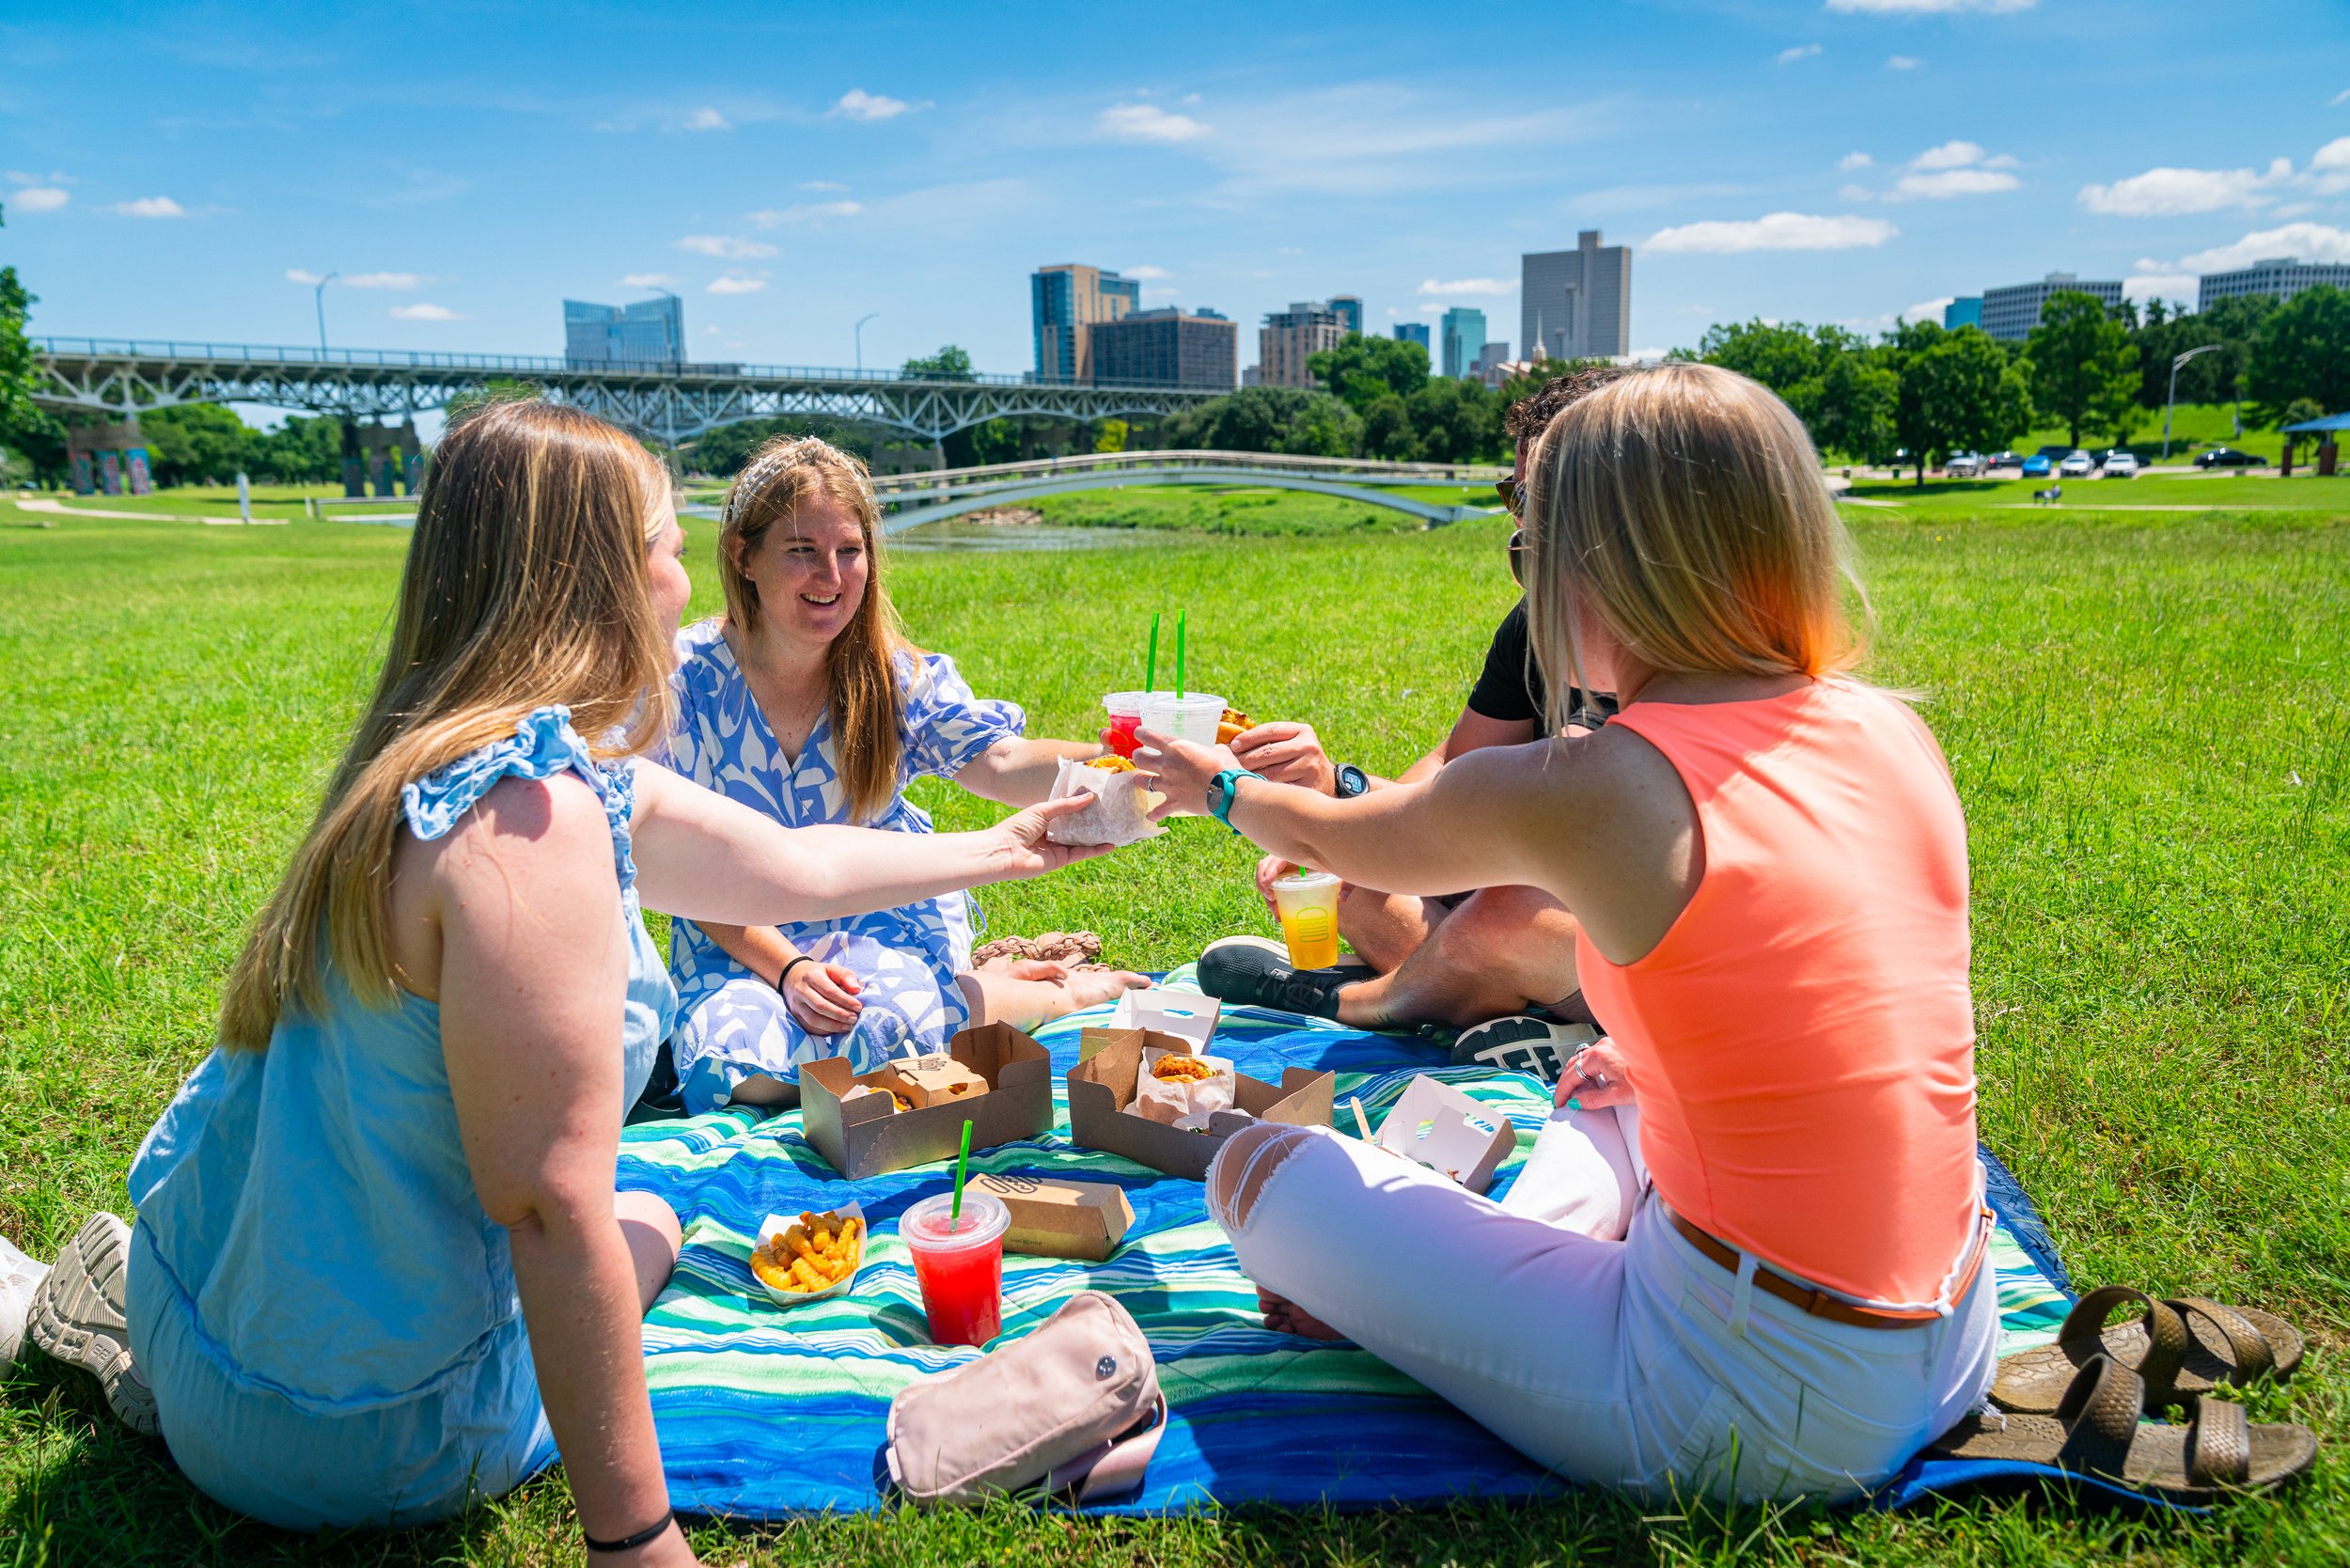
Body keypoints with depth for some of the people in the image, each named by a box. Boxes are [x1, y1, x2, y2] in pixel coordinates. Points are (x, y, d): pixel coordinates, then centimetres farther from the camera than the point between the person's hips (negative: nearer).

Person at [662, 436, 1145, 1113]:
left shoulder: (901, 677, -7)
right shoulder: (689, 677, -11)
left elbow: (1000, 764, -25)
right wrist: (785, 969, -23)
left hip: (885, 921, 0)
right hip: (741, 938, 1)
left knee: (879, 1026, -34)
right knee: (738, 1070, -30)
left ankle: (1057, 992, -4)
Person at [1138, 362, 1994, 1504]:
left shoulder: (1576, 792, -19)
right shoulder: (1894, 733, -2)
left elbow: (1334, 839, 3)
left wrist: (1217, 785, 23)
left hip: (1763, 1413, -7)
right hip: (1950, 1355, 7)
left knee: (1258, 1167, -1)